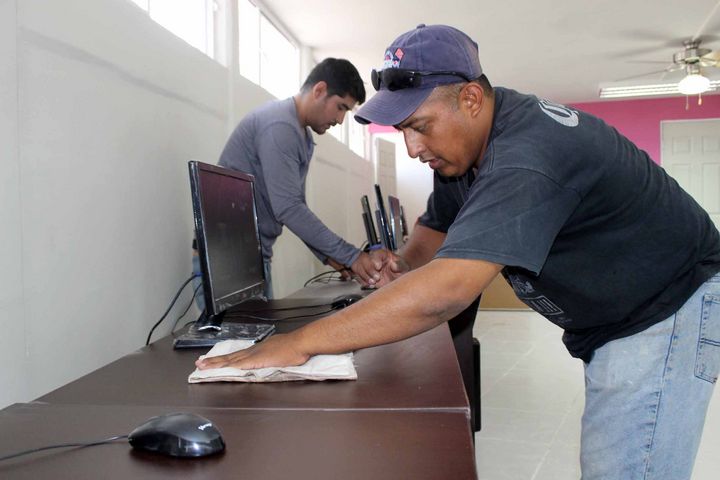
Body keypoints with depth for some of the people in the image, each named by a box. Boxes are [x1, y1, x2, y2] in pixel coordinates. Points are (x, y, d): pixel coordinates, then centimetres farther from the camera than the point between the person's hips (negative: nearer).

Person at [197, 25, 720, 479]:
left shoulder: (525, 155, -35)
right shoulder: (463, 143, -3)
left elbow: (445, 290, -44)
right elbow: (436, 230, 11)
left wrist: (299, 343, -40)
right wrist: (403, 265, -10)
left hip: (670, 308, -9)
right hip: (607, 323, 9)